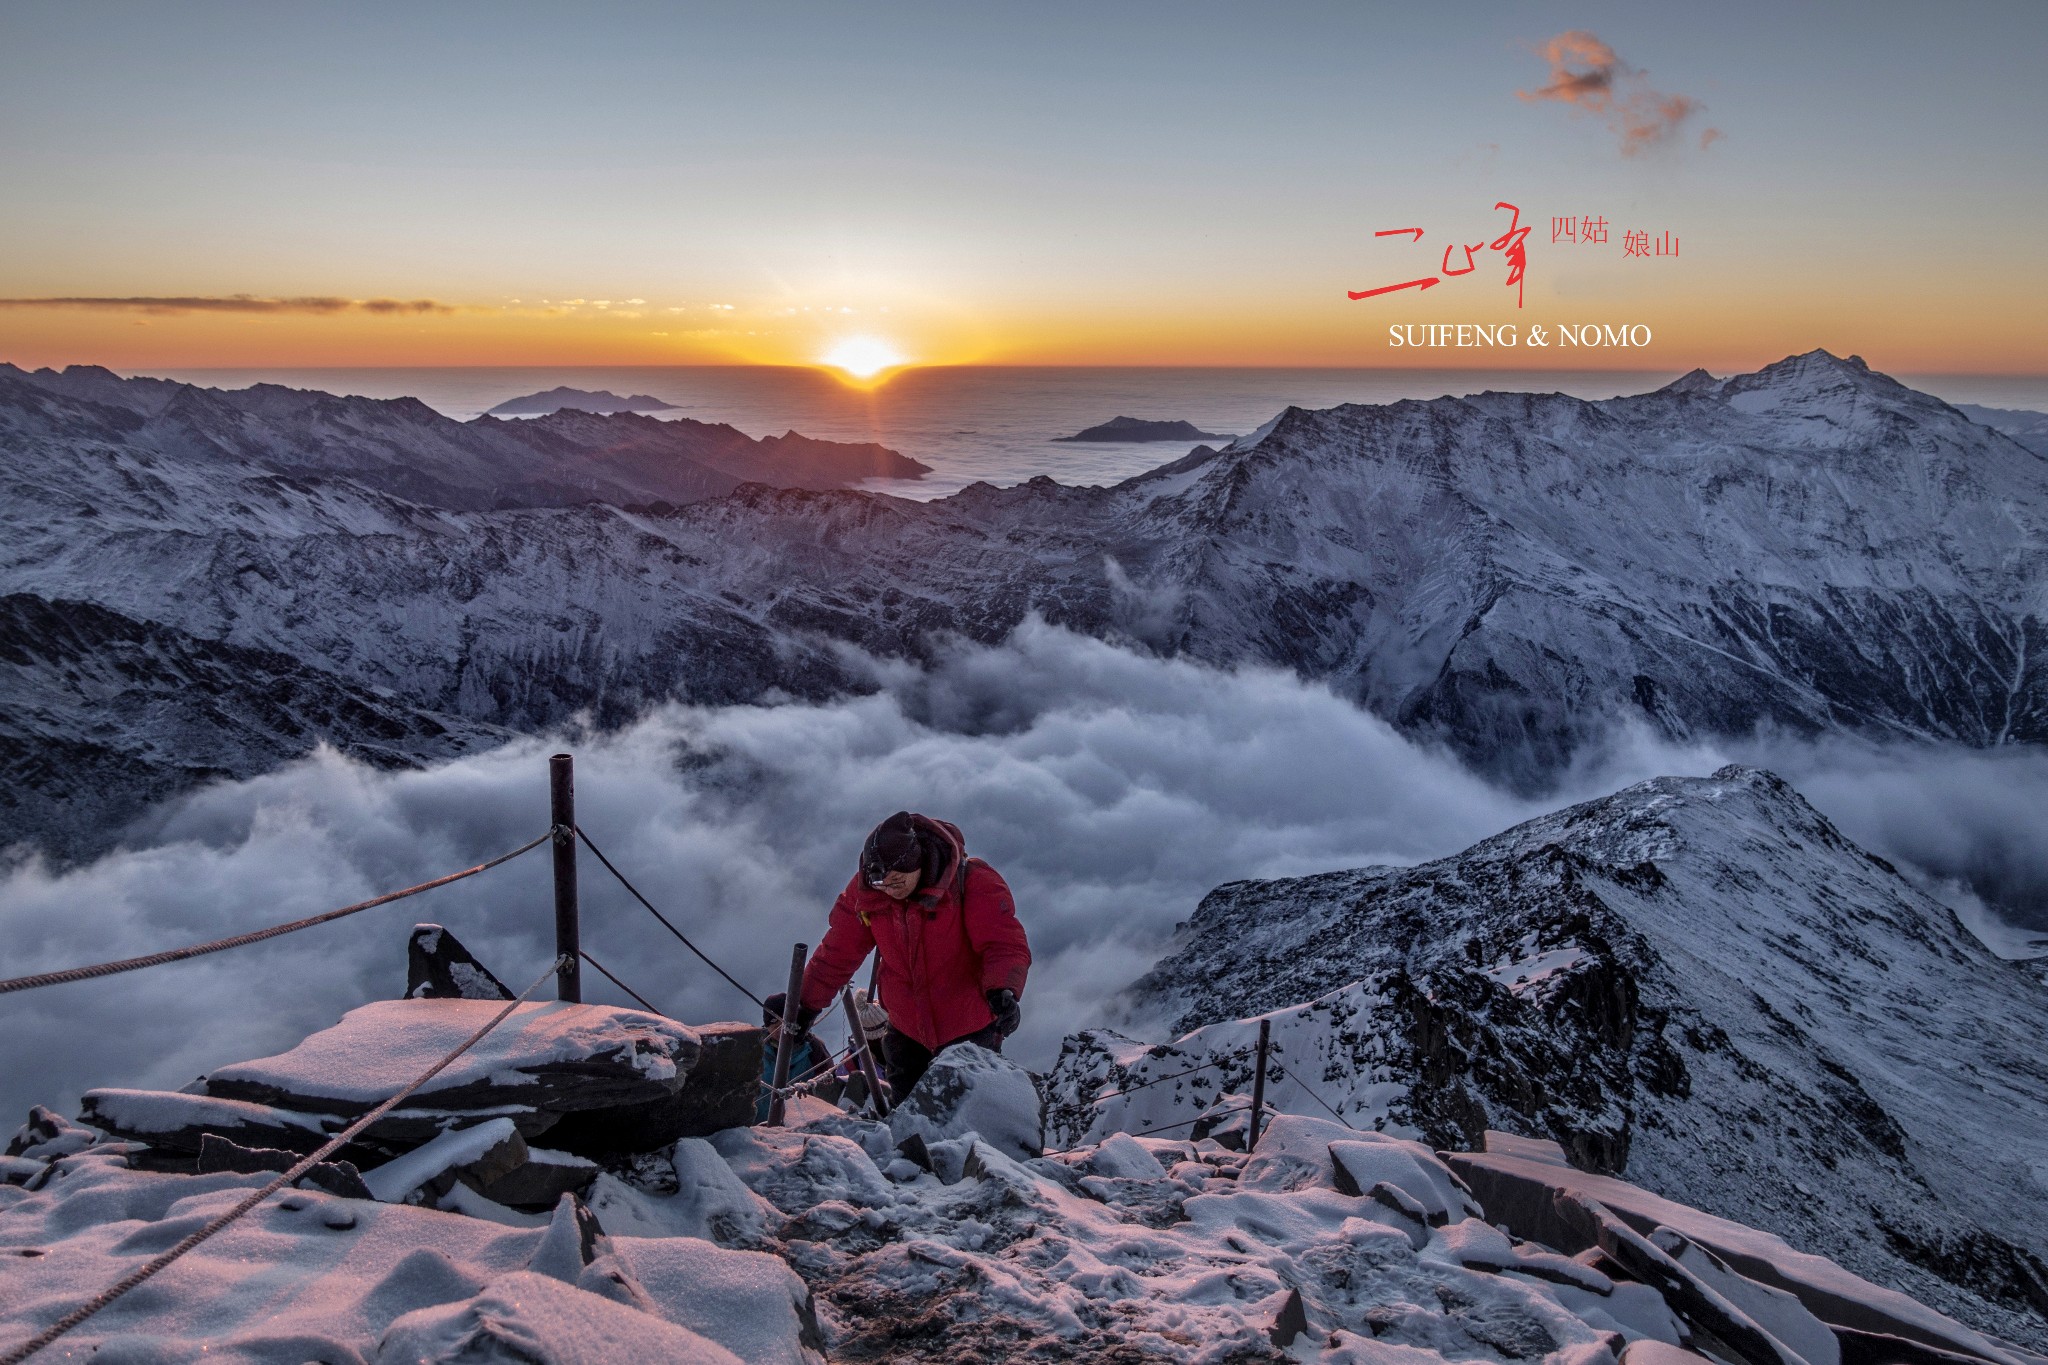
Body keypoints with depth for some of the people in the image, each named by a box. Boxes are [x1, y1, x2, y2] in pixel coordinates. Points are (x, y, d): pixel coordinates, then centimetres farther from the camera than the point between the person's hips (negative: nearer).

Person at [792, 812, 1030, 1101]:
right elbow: (836, 954, 2)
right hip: (906, 1032, 4)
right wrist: (806, 1006, 9)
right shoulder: (863, 891, -10)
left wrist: (1003, 991, -48)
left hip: (971, 1032, -4)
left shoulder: (973, 882, -22)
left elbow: (1005, 945, -29)